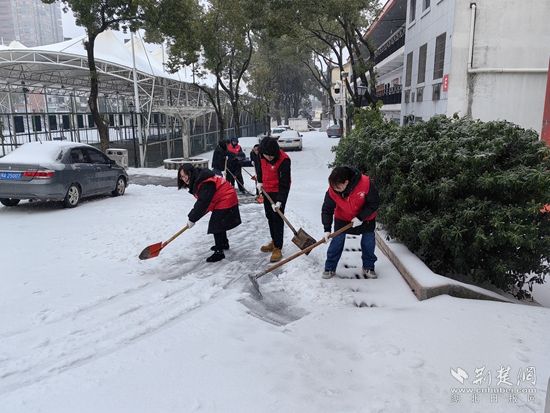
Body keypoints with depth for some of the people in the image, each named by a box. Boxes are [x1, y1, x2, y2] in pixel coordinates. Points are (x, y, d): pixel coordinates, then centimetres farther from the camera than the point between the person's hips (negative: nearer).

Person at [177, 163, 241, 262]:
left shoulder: (206, 183, -30)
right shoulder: (197, 181, 3)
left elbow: (202, 203, -30)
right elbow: (202, 200, 9)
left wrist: (192, 219, -25)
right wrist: (192, 216, 4)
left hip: (225, 202, -11)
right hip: (221, 202, 11)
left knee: (216, 226, -11)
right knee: (219, 224, 24)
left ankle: (219, 252, -4)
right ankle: (224, 244, 44)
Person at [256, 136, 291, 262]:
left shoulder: (284, 160, -28)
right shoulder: (262, 156, -8)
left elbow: (284, 182, -27)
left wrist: (279, 201, -30)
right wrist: (260, 181, 6)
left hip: (279, 192, -7)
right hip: (267, 190, 7)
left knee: (277, 218, -9)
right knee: (269, 217, 16)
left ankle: (278, 248, -4)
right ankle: (274, 241, 32)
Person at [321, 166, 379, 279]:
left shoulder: (366, 183, -34)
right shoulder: (332, 190, -27)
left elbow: (374, 203, -22)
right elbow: (327, 209, -17)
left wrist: (361, 217, -26)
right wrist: (327, 229, -24)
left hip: (366, 218, 0)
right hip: (342, 218, 1)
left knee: (368, 243, 6)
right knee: (337, 241, -5)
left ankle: (368, 268, 25)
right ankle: (330, 268, 8)